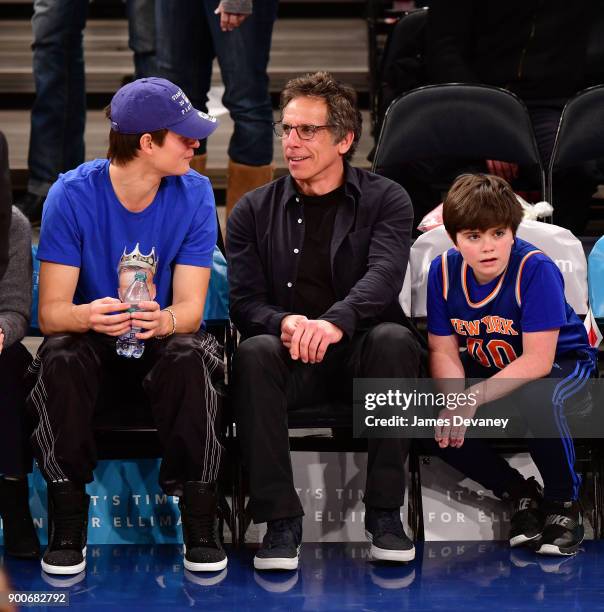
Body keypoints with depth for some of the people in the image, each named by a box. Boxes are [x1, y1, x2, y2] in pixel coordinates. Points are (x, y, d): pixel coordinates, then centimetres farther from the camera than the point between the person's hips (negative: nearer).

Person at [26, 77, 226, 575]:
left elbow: (190, 306, -13)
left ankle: (200, 523, -21)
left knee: (190, 360, -33)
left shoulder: (194, 194, -9)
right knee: (60, 362, -34)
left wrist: (164, 320, -38)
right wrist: (88, 315, -41)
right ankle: (68, 525, -19)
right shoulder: (73, 194, -14)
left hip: (162, 339, 1)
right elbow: (51, 311, -16)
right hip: (92, 342, -1)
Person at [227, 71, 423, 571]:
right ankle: (281, 520, -28)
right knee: (255, 353, -31)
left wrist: (334, 321, -36)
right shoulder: (254, 211, 11)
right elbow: (245, 301, 0)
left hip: (360, 352, -1)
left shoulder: (385, 200, 5)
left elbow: (384, 275, -14)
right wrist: (285, 323, -25)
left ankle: (385, 512, -25)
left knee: (394, 339, -33)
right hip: (291, 361, 1)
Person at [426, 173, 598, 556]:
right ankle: (521, 494, 1)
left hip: (562, 363, -5)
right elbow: (443, 351, -8)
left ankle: (563, 502, -13)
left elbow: (537, 360, -28)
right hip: (488, 367, 5)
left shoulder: (536, 268, -26)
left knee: (537, 398, -39)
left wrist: (473, 398, -36)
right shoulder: (444, 270, -11)